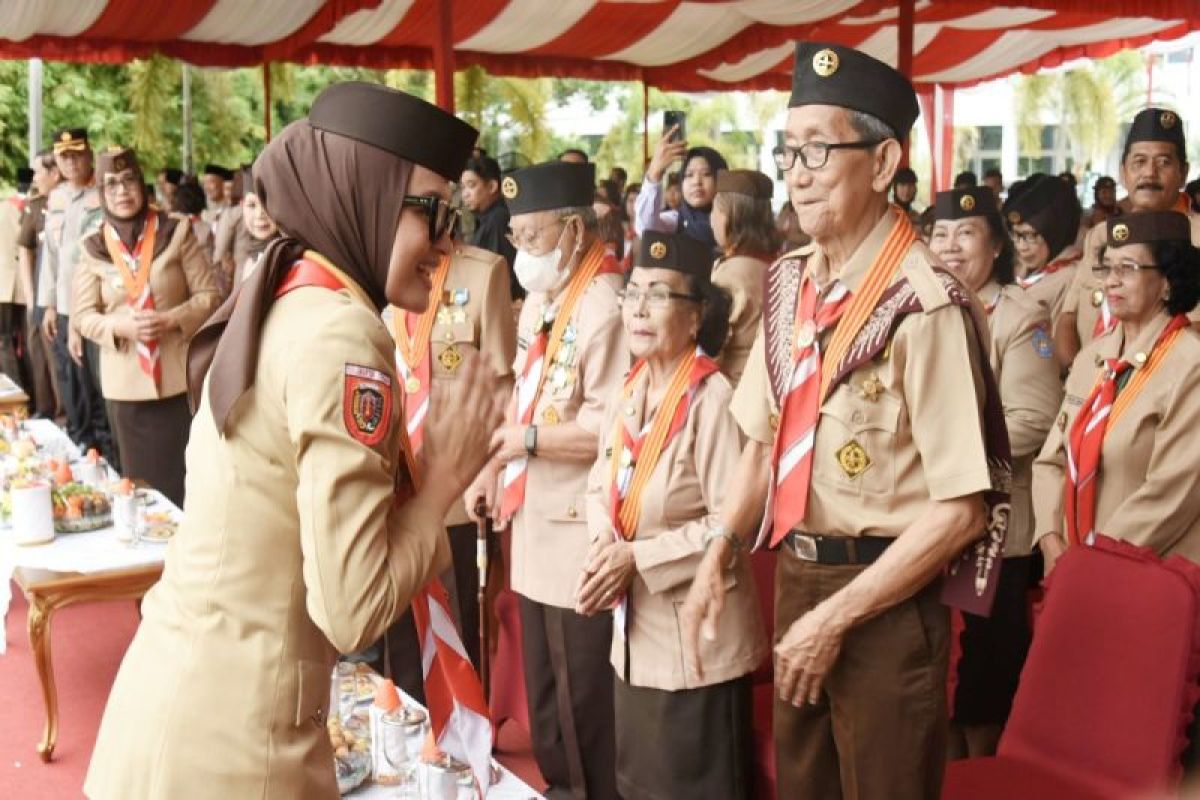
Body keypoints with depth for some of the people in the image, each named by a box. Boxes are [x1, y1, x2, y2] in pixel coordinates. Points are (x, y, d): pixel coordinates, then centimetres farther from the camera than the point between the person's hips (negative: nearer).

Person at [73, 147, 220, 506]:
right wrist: (120, 326, -15)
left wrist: (172, 319, -18)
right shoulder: (93, 248, 4)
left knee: (188, 473, 1)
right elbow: (85, 316, 4)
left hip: (179, 375, -1)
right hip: (126, 382, 2)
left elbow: (208, 296, -1)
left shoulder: (176, 233, -1)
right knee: (141, 475, 8)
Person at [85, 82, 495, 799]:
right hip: (233, 731, -8)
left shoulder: (281, 303, 7)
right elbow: (352, 608, -22)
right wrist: (446, 477, -10)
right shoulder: (342, 334, -20)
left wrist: (424, 469, 4)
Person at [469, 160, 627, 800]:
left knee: (582, 695, 5)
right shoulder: (538, 299, 10)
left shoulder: (604, 307, -20)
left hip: (581, 533, -9)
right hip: (534, 519, 9)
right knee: (542, 688, 22)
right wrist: (494, 468, 8)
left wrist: (528, 440, -19)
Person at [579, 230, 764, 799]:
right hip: (635, 632, 7)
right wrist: (604, 545, -12)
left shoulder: (713, 398, -20)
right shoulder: (627, 394, 3)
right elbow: (600, 486, 9)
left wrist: (637, 557, -22)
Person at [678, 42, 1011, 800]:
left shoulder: (925, 305, -21)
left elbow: (960, 509, -20)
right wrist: (718, 556, 2)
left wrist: (837, 617, -16)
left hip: (886, 599, -7)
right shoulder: (789, 284, 2)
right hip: (795, 576, 7)